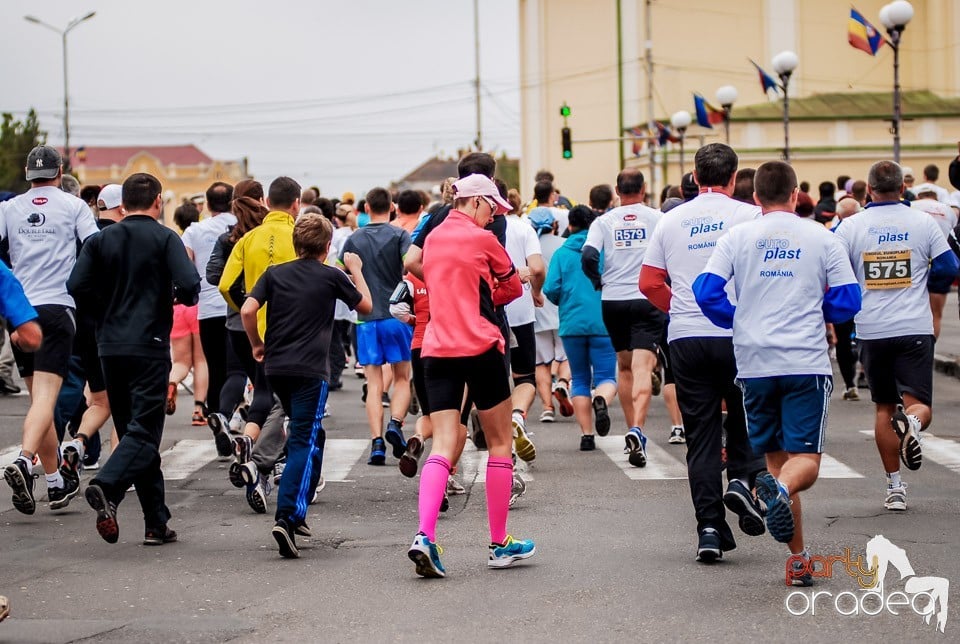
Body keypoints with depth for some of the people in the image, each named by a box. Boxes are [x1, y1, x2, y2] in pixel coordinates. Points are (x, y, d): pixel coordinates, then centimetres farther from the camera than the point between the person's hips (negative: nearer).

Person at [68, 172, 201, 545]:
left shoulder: (102, 239, 6)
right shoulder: (165, 238, -4)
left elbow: (77, 286, -2)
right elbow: (189, 285, -16)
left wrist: (110, 304, 14)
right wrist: (179, 298, 6)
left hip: (111, 346, 5)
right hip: (150, 345, -5)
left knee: (132, 428, 11)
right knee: (144, 430, -6)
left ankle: (157, 523, 12)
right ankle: (107, 486, -33)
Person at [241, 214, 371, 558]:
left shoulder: (275, 273, 7)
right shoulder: (332, 276, 1)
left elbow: (247, 310, -4)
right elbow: (366, 306, 16)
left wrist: (257, 344, 12)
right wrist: (356, 270, 29)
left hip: (275, 367, 5)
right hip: (310, 370, -5)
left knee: (309, 435, 22)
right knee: (304, 443, -7)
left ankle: (297, 507, 24)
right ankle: (286, 516, -23)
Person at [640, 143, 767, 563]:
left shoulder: (671, 221, 8)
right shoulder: (749, 215, -3)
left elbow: (649, 283, 8)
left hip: (684, 339, 2)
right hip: (737, 335, -2)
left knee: (701, 434, 5)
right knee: (746, 415, 18)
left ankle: (709, 528, 2)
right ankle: (743, 479, -6)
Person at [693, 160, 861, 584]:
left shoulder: (737, 238, 4)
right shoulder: (823, 239, 3)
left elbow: (706, 292, -4)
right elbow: (847, 302, 2)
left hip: (755, 364, 2)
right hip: (807, 363, -2)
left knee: (777, 458, 12)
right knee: (805, 459, -4)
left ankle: (799, 559, 10)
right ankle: (781, 489, -39)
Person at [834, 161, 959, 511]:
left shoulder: (851, 226, -2)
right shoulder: (923, 222, -1)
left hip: (872, 331, 1)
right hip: (914, 330, -1)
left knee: (884, 408, 14)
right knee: (919, 404, 0)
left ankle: (895, 486, 12)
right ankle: (910, 423, -37)